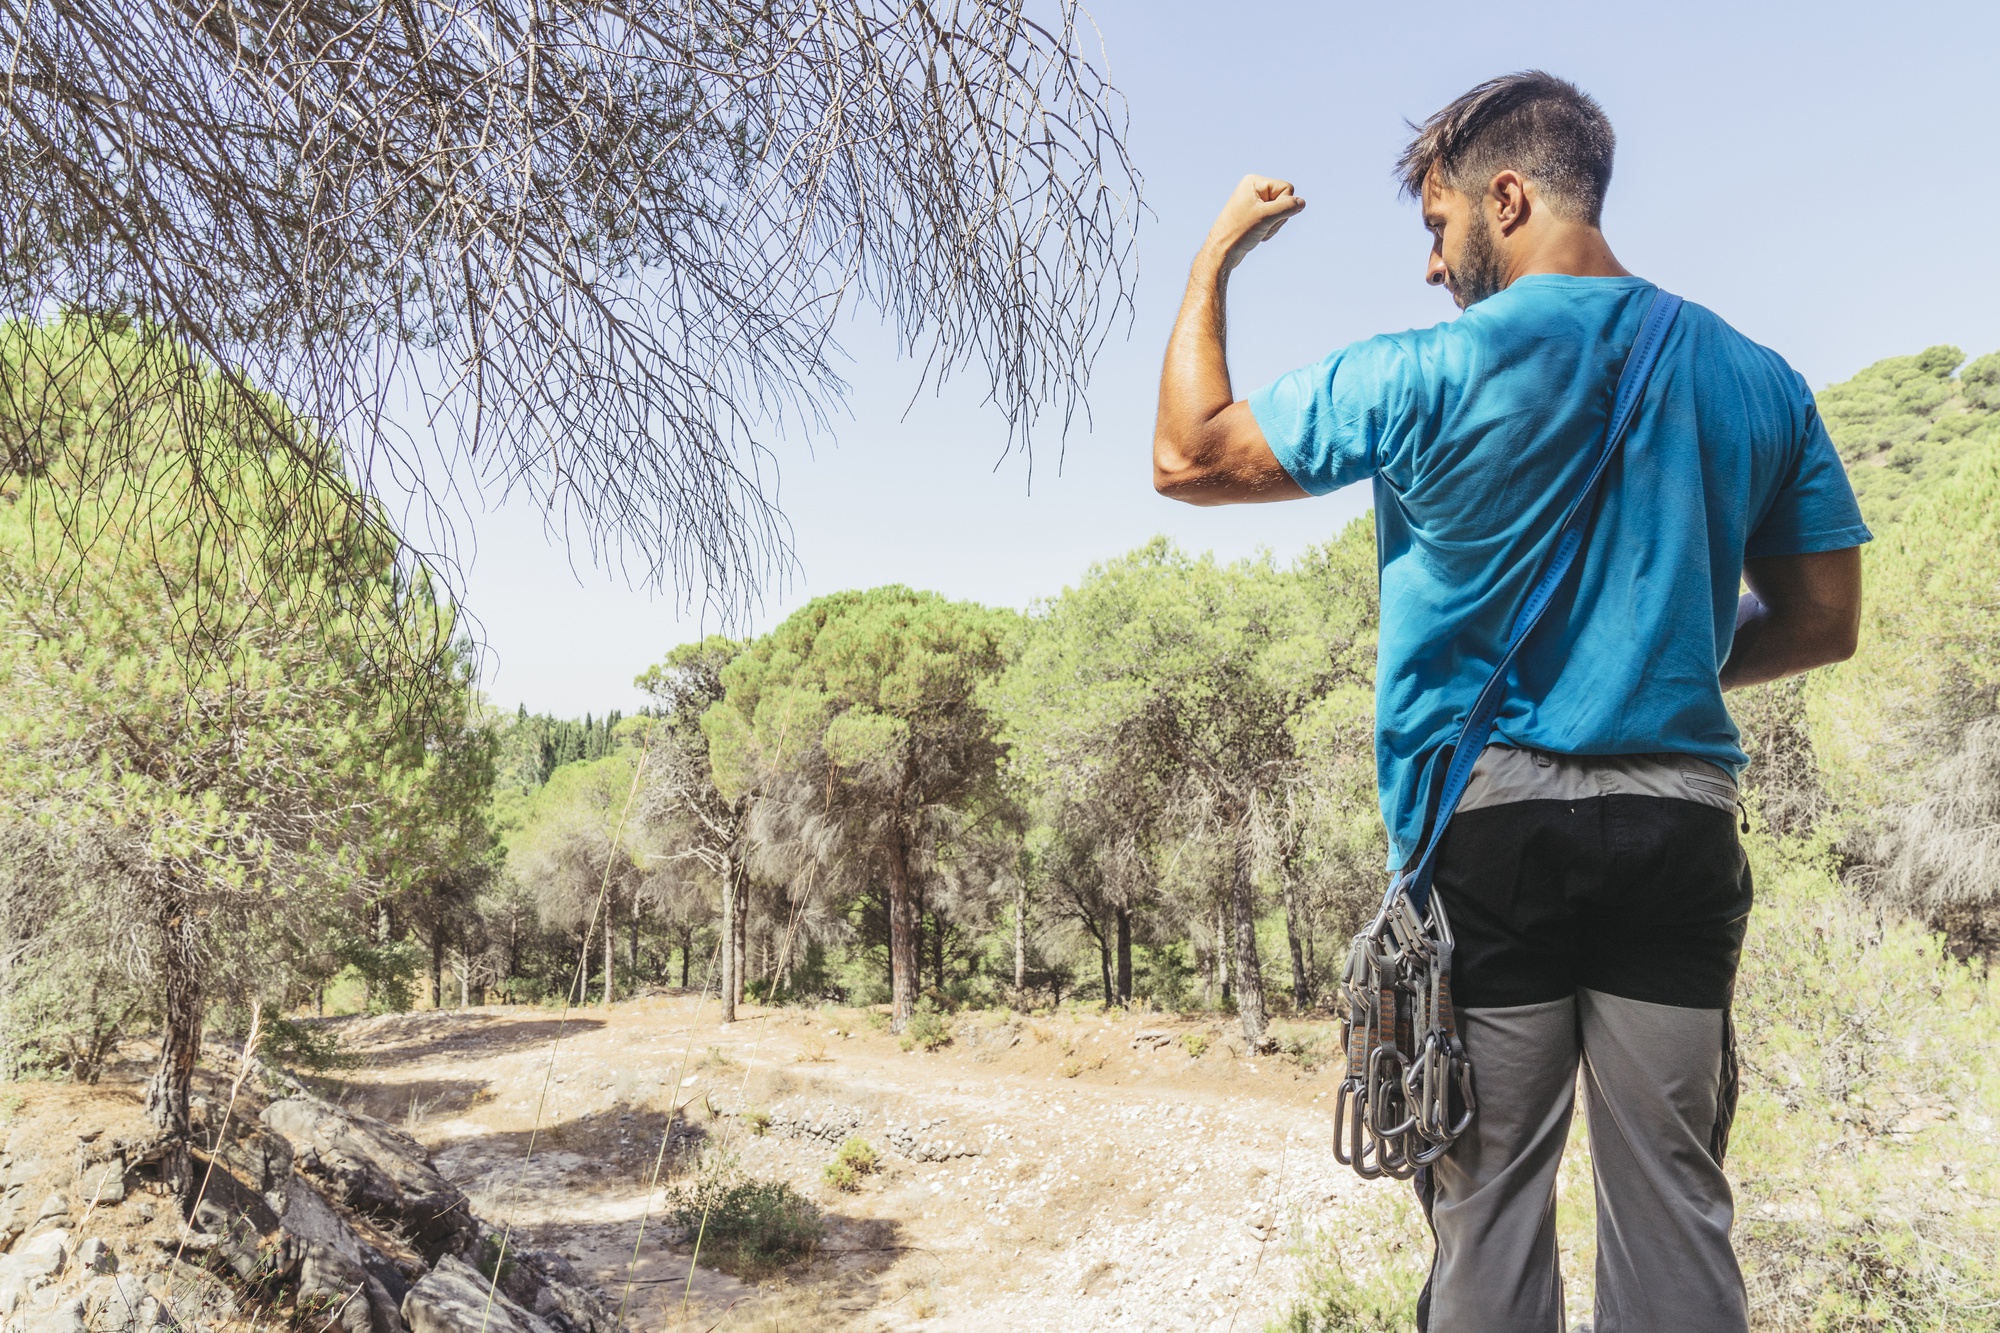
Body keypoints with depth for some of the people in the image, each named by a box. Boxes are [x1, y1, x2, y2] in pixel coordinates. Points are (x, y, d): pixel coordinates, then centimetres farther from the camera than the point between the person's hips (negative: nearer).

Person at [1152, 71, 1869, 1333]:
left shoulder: (1431, 373, -6)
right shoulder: (1758, 379, 9)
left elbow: (1189, 456, -1)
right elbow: (1823, 620, 11)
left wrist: (1216, 256, 10)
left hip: (1489, 817, -4)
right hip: (1682, 823, 4)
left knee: (1490, 1197, 6)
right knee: (1675, 1203, 11)